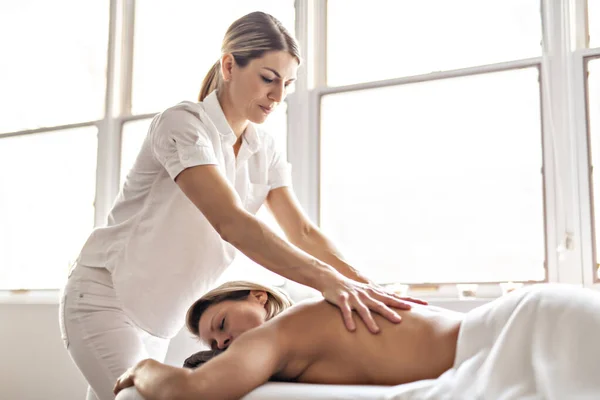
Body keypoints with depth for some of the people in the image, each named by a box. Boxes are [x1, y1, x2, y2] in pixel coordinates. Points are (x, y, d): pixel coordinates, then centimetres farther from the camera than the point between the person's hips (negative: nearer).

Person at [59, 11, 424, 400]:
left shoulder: (264, 149, 1)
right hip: (105, 299, -7)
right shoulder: (183, 123, -21)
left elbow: (303, 231, -4)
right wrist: (328, 280, -43)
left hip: (154, 315, 7)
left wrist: (363, 284, -20)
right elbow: (230, 223, -34)